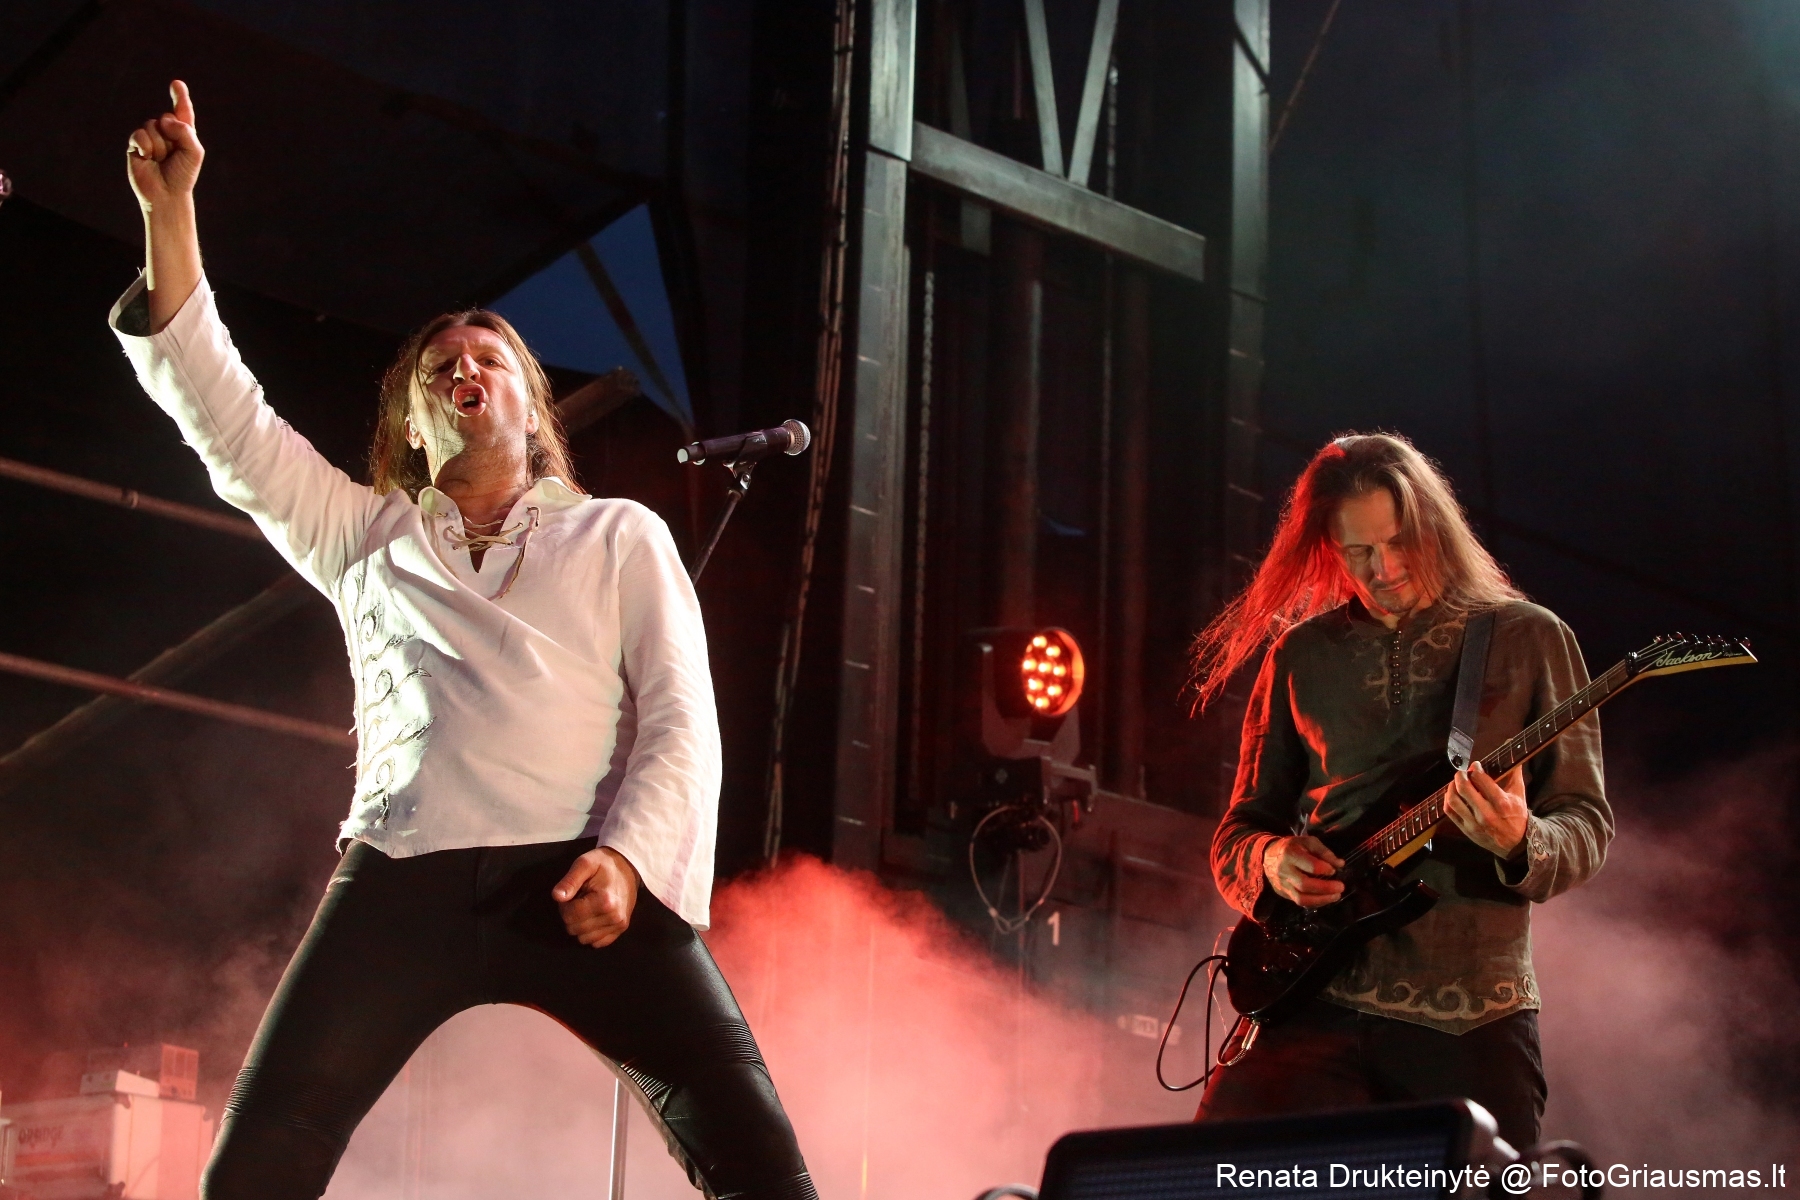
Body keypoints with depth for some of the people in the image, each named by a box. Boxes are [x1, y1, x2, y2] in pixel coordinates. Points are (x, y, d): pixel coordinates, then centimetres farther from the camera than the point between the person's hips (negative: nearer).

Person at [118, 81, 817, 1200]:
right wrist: (170, 210, 10)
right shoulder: (366, 539, 26)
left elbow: (681, 719, 9)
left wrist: (628, 854, -11)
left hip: (580, 875, -1)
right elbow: (222, 413, 17)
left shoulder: (619, 536, 19)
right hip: (400, 874, 2)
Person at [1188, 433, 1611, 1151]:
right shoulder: (1301, 655, 12)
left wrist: (1520, 844, -20)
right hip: (1316, 1002, 2)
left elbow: (1586, 824, 2)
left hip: (1471, 1017, -1)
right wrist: (1270, 862, -6)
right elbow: (1238, 829, 17)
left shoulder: (1526, 639, 5)